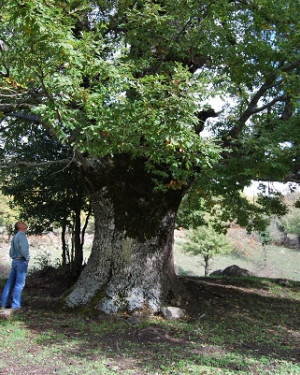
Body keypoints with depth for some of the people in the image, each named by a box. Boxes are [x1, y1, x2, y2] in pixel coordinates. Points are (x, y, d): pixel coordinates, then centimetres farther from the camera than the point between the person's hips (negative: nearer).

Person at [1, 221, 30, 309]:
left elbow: (11, 253, 21)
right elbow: (23, 249, -26)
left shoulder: (14, 237, 16)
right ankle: (15, 305, -4)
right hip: (22, 262, -9)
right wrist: (27, 257, -11)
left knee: (10, 283, 11)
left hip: (14, 261, 9)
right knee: (19, 284, -5)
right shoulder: (21, 235, -12)